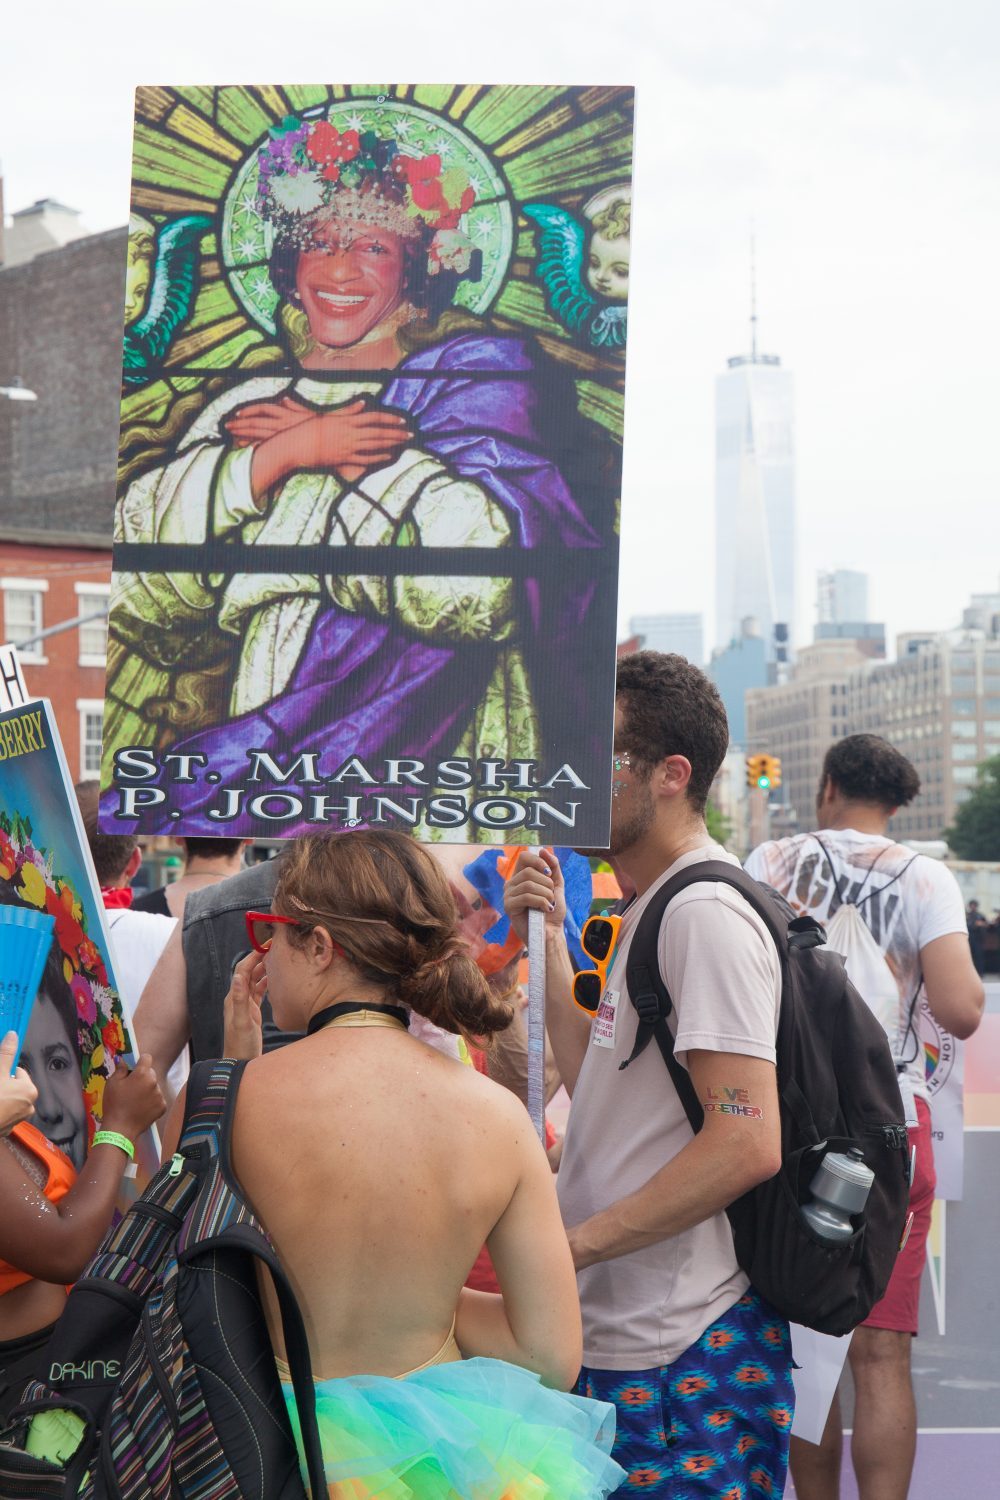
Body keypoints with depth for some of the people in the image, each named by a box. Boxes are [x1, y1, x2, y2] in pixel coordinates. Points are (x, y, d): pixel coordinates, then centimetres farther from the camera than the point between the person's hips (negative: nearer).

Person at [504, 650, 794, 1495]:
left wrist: (573, 1243, -21)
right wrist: (550, 940, 11)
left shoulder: (705, 913, -18)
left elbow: (748, 1143, -25)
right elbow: (593, 1077, 17)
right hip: (621, 1332, 10)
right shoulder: (651, 909, 14)